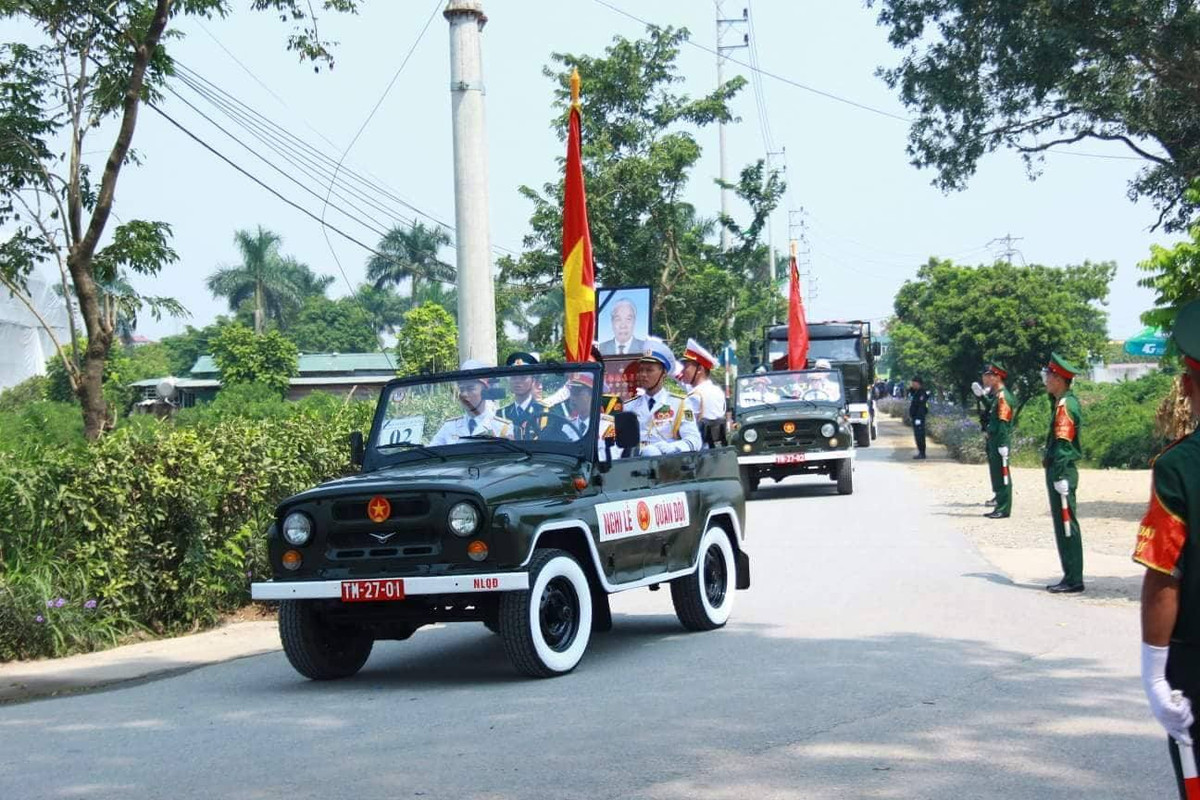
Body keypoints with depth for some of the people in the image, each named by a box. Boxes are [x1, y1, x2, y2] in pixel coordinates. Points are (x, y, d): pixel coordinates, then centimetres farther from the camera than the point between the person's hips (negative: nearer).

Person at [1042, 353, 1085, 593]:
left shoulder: (1065, 405, -16)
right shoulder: (1064, 402, 14)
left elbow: (1063, 444, -20)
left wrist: (1060, 477, -22)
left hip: (1062, 472, -10)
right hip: (1060, 471, 10)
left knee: (1066, 526, -5)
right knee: (1064, 526, 13)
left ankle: (1074, 581, -2)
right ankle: (1071, 577, 19)